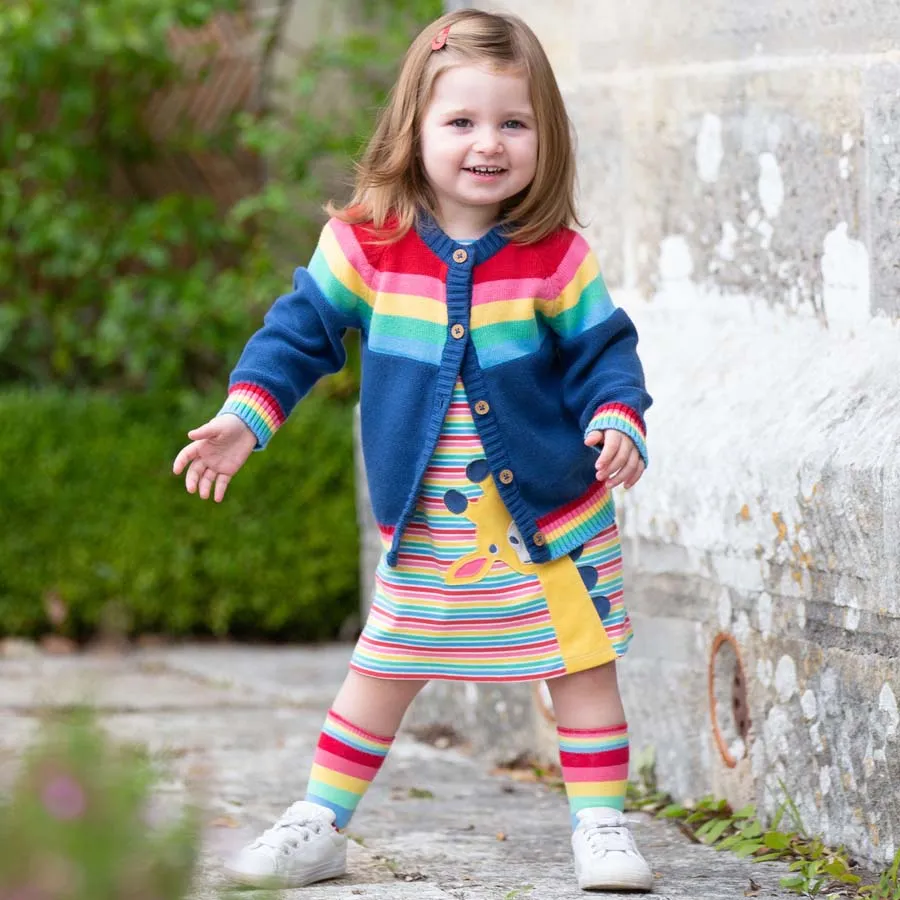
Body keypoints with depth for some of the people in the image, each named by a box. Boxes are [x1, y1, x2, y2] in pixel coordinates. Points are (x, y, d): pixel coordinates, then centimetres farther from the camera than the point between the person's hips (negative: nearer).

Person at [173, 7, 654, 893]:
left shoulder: (555, 256, -9)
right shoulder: (365, 243, -8)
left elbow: (603, 349, -3)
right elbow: (302, 329, 1)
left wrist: (618, 421, -21)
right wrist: (243, 419, -8)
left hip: (553, 518, -1)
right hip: (423, 530, 1)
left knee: (582, 669, 3)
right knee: (381, 672, 10)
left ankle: (599, 823, 16)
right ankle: (319, 826, 22)